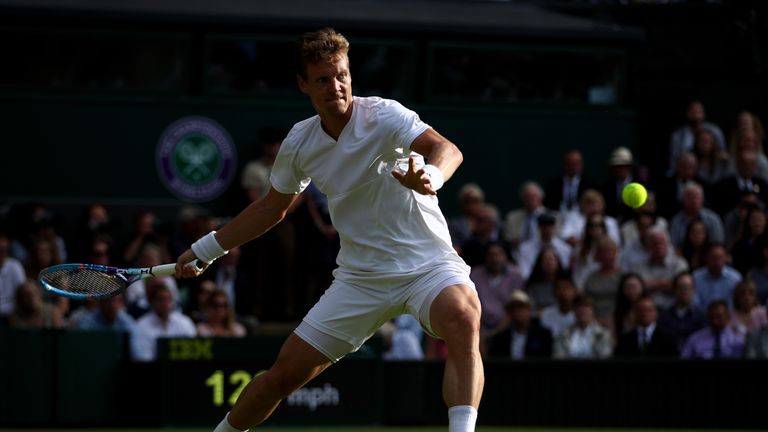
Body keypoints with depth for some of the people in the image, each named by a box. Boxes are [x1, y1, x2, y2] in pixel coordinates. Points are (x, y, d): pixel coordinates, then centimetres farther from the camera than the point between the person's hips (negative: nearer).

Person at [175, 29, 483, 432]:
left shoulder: (383, 116, -14)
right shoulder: (299, 142, 2)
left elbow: (446, 149, -31)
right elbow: (272, 207, 20)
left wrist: (431, 176, -55)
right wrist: (204, 249, 24)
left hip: (429, 266, -4)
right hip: (361, 275, 4)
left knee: (462, 319, -38)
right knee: (284, 373, 2)